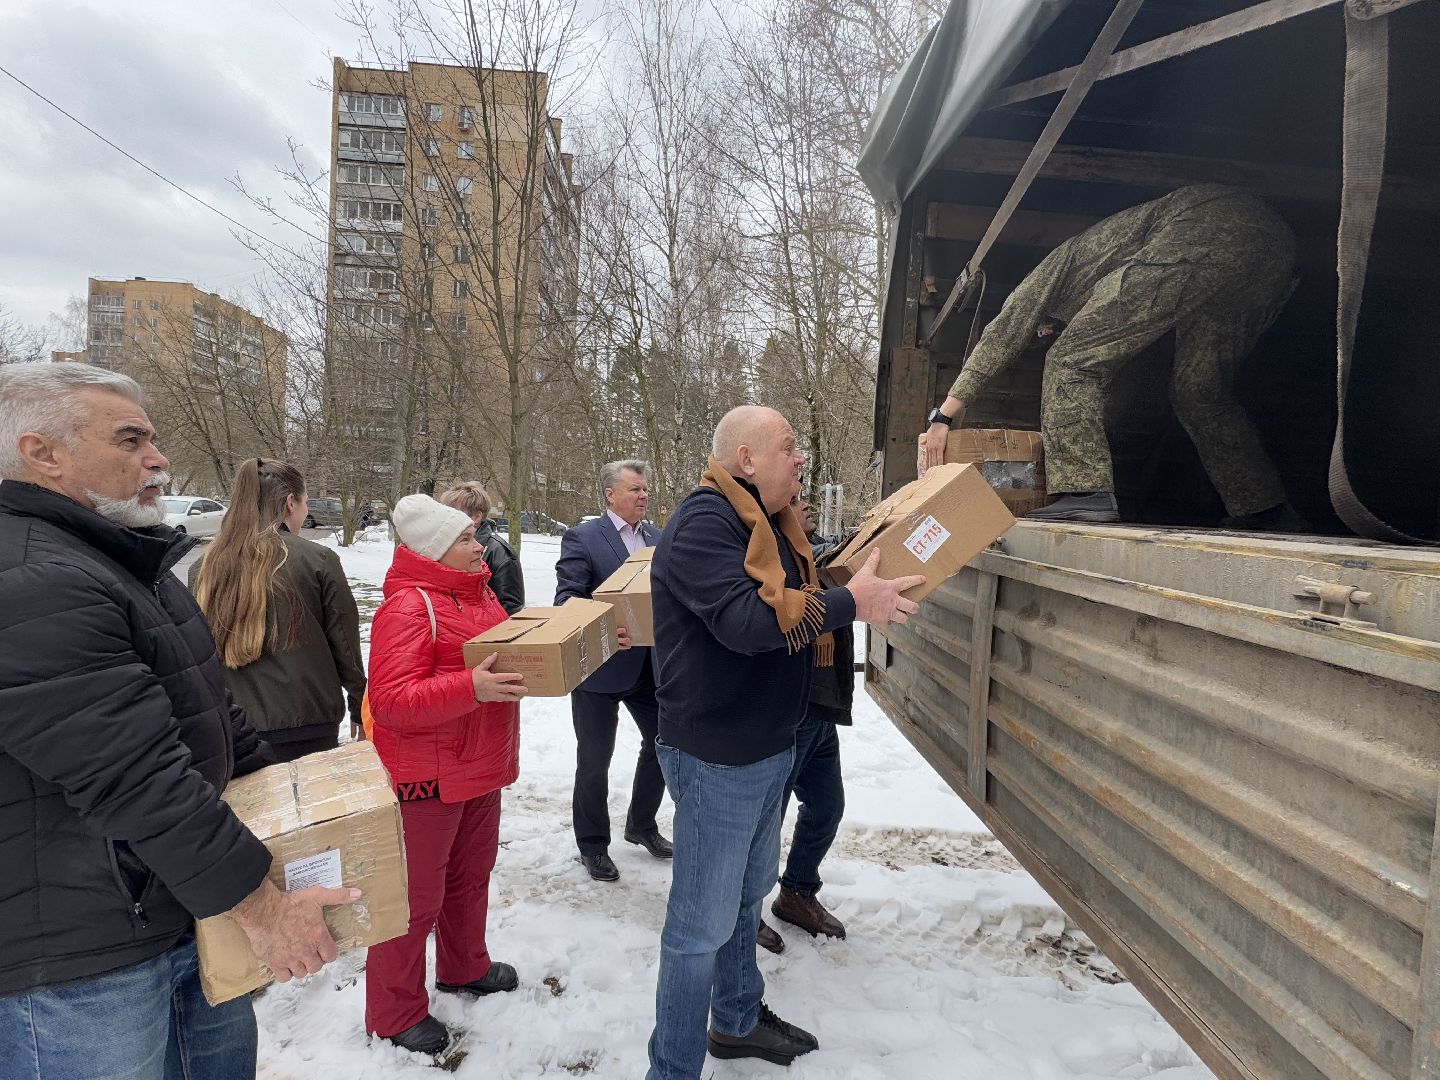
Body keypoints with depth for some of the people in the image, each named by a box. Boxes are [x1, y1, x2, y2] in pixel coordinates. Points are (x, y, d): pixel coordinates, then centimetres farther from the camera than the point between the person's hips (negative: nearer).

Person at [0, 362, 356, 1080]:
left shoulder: (126, 559, 10)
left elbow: (209, 710, 19)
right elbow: (138, 783, -27)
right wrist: (258, 905, -21)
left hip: (188, 912, 10)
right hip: (79, 964, -9)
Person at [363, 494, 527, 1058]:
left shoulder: (478, 593, 9)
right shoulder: (408, 607, -20)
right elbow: (391, 701, -26)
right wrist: (472, 688, -36)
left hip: (481, 767, 9)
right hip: (427, 778, -8)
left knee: (471, 874, 23)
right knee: (417, 895, 6)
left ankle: (465, 967, 44)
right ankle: (395, 1012, 24)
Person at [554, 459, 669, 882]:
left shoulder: (658, 538, 8)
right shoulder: (582, 538, -10)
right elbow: (566, 600, -16)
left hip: (650, 664, 6)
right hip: (599, 667, -5)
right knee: (595, 759, 7)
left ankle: (642, 824, 37)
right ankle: (593, 845, 27)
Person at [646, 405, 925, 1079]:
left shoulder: (771, 523, 12)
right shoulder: (704, 522, -20)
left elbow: (794, 605, 14)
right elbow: (744, 619, -33)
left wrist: (870, 585, 1)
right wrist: (849, 603, -27)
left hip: (769, 747, 10)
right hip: (716, 758, -10)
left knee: (746, 897, 25)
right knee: (704, 924, 2)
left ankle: (737, 1021, 46)